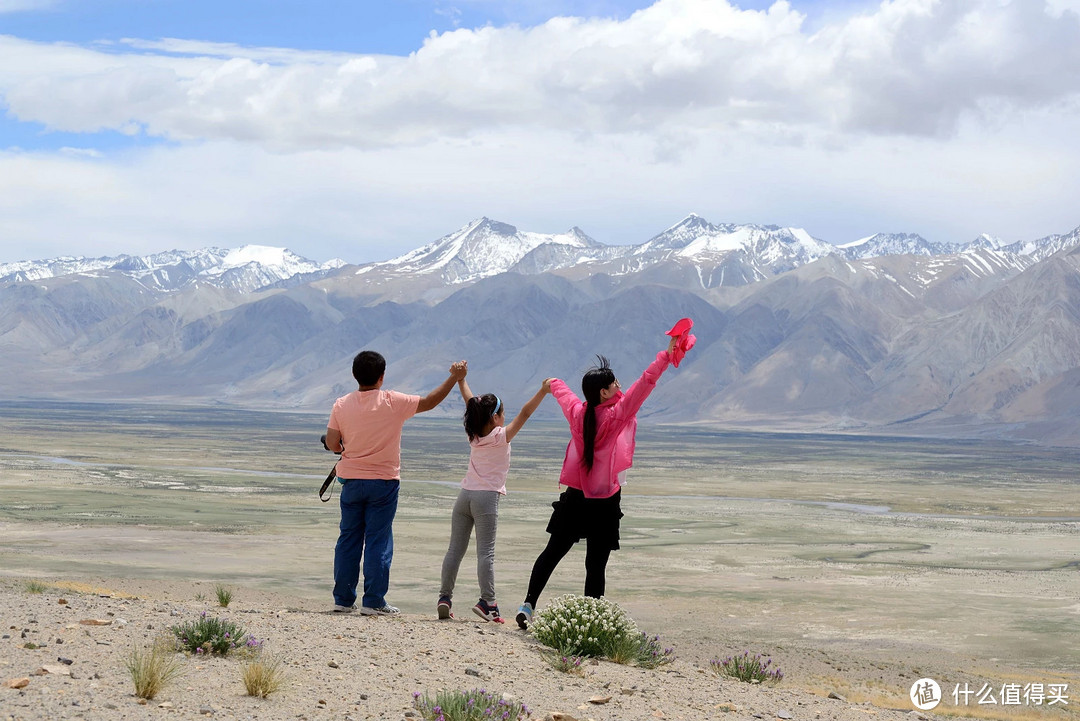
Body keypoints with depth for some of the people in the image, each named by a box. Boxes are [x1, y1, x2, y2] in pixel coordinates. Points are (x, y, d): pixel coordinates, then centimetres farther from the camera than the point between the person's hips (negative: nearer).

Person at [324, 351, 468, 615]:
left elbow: (332, 443, -2)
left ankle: (343, 599, 14)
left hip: (351, 481, 3)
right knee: (378, 541, 1)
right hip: (383, 482, -3)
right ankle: (373, 601, 1)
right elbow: (429, 402, -2)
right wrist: (454, 377, 8)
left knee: (349, 539, 10)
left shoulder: (342, 405, -3)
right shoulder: (393, 402, -11)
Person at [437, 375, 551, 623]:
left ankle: (445, 596, 5)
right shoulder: (501, 437, -6)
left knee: (455, 549, 7)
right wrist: (543, 391, -12)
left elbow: (471, 403, 23)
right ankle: (487, 602, -12)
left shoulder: (474, 435, 9)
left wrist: (460, 380, 34)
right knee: (486, 552, -7)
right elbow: (524, 414, -11)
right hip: (486, 498, -6)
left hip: (465, 494, 6)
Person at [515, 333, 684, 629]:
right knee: (596, 563, 0)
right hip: (604, 502, -5)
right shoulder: (616, 415, -14)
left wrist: (554, 384, 45)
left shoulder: (577, 411, 0)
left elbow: (562, 391, 23)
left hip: (574, 497, 5)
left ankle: (528, 604, 11)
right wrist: (666, 355, -10)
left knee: (553, 551, 14)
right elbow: (645, 383, -15)